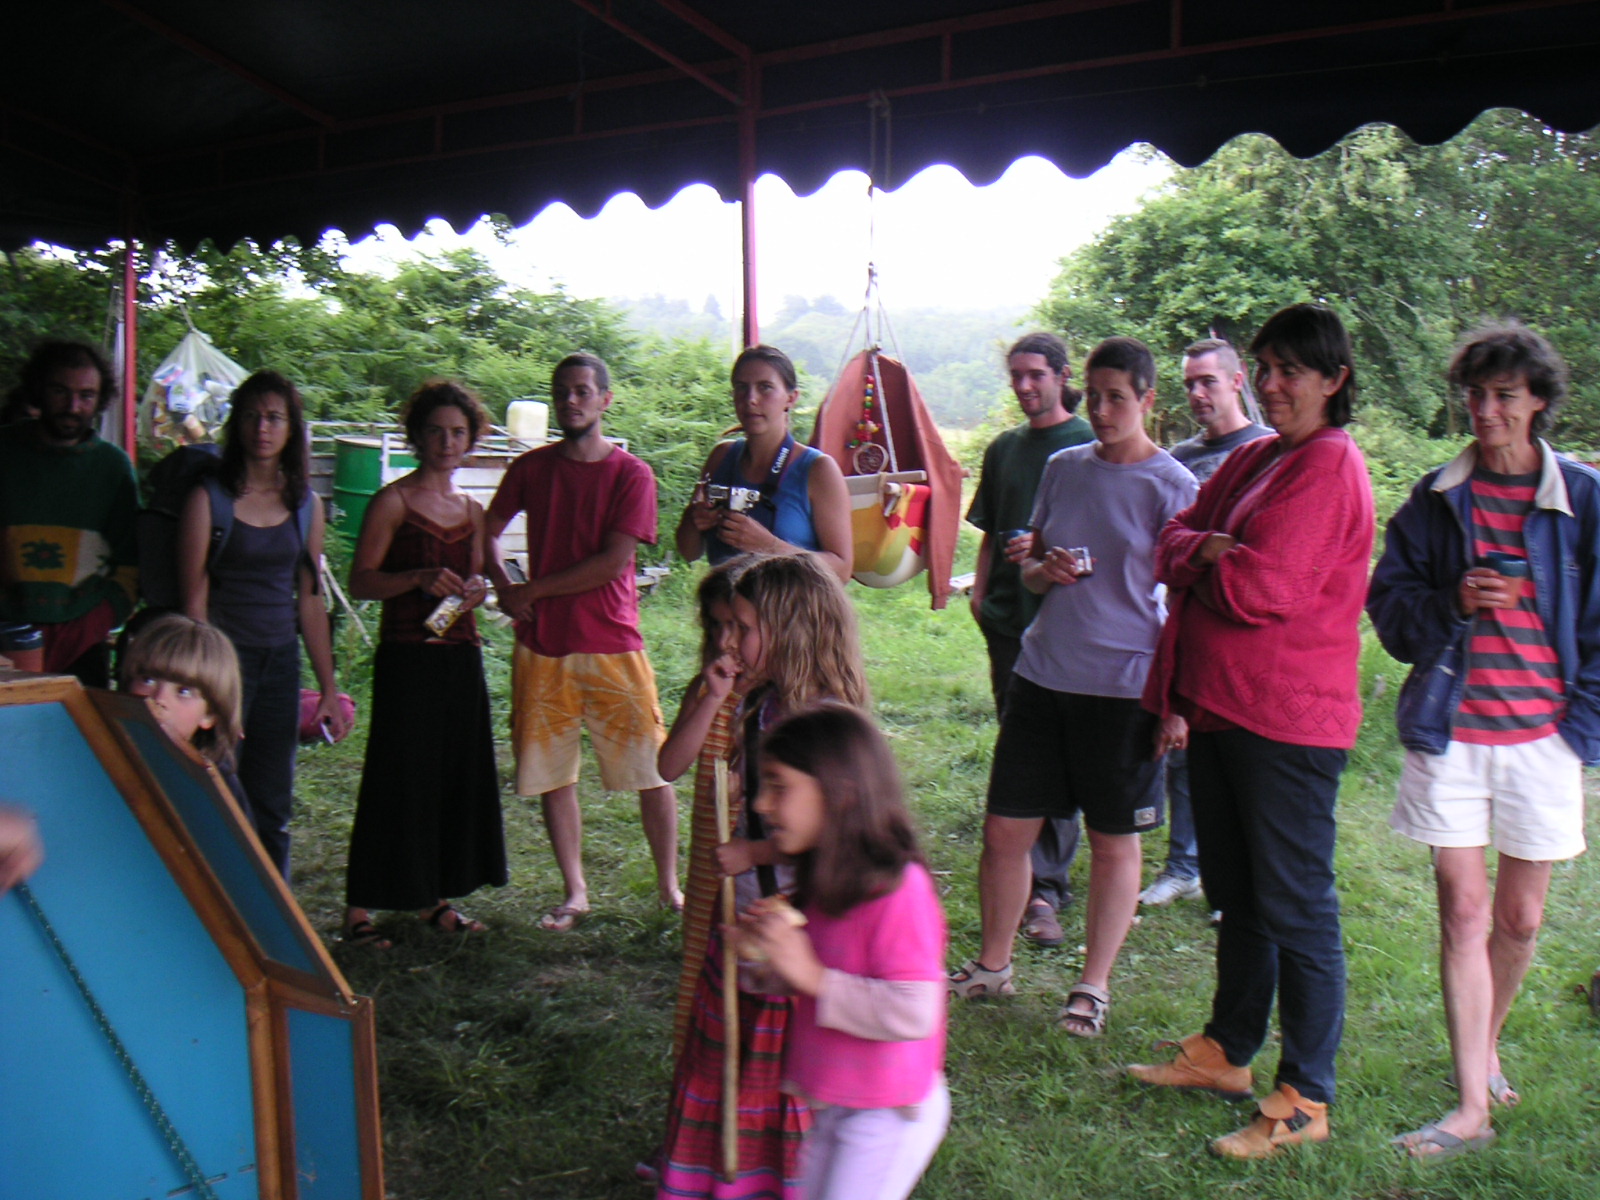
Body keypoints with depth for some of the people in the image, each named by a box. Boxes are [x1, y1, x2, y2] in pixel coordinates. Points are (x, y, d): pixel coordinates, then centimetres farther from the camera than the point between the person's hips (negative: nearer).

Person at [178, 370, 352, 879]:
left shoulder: (306, 505, 8)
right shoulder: (208, 497, -5)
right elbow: (194, 598, -8)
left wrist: (329, 687, 10)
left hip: (281, 660, 4)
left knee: (272, 811, 10)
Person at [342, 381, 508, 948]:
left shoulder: (471, 511, 14)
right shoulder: (393, 501, -3)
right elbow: (361, 582, -8)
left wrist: (473, 591, 0)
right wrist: (421, 578, -22)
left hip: (461, 656, 6)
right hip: (407, 658, -6)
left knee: (459, 776, 9)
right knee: (398, 779, -4)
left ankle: (436, 897, 22)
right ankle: (359, 906, 7)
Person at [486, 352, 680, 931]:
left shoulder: (631, 474, -4)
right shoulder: (531, 467, 7)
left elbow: (612, 562, -12)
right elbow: (488, 531, 15)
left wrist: (535, 589, -10)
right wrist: (504, 588, -4)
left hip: (612, 645, -3)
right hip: (541, 646, 3)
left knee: (652, 771, 0)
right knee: (552, 774, 8)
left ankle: (669, 885, 17)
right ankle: (574, 891, 23)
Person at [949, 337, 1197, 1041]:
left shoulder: (1172, 487, -5)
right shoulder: (1063, 467, 9)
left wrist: (1178, 702, -10)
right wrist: (1044, 570, -6)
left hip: (1124, 689, -4)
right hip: (1042, 673, 5)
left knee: (1114, 844, 7)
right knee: (1004, 829, 7)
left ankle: (1093, 986, 24)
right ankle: (992, 965, 27)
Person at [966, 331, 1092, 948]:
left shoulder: (1087, 443, -2)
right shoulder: (1003, 449, 17)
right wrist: (979, 590, 10)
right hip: (1007, 616, 6)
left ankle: (1045, 886, -5)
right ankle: (1033, 866, 22)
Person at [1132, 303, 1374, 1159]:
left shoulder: (1330, 466, -13)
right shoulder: (1253, 457, 15)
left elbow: (1263, 588, -22)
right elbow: (1174, 544, 11)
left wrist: (1205, 560, -4)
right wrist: (1213, 551, -10)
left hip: (1287, 721, -9)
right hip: (1219, 704, 9)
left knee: (1295, 906, 0)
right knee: (1236, 894, 19)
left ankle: (1306, 1099, 13)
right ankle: (1227, 1052, 35)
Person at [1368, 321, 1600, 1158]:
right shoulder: (1435, 500, 3)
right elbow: (1387, 604, 5)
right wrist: (1453, 602, -15)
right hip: (1449, 731, 0)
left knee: (1520, 919, 12)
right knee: (1463, 915, 0)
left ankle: (1487, 1047, 39)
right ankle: (1471, 1108, 8)